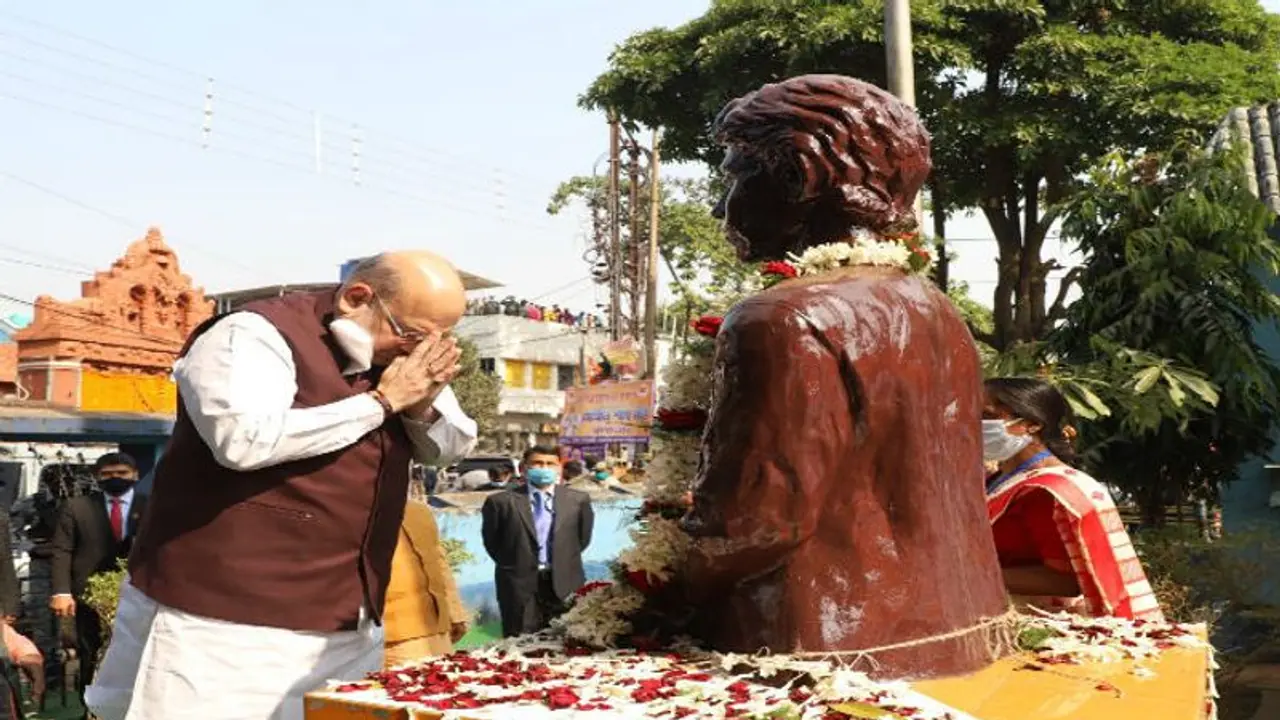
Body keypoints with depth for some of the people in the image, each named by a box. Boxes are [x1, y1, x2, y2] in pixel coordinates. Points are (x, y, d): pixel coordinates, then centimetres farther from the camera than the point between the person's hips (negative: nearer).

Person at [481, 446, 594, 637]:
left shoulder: (578, 499, 4)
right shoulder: (500, 501, -3)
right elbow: (491, 541, 6)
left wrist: (563, 563, 11)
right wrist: (515, 566, 8)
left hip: (565, 583, 2)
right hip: (519, 585, -1)